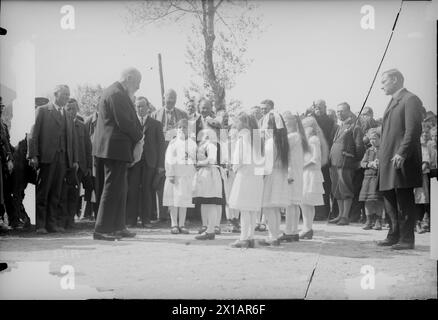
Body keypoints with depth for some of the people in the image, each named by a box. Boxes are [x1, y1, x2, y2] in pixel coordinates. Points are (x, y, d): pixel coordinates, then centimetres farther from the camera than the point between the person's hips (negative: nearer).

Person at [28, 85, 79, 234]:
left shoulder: (68, 117, 19)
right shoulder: (42, 111, 3)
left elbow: (73, 139, 17)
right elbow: (34, 134, -3)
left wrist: (75, 160, 8)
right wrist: (33, 155, -12)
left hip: (63, 158, 5)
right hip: (47, 156, -5)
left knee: (55, 193, 5)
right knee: (42, 192, -3)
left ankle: (51, 223, 7)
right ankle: (40, 225, 0)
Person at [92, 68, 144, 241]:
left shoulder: (118, 93, 18)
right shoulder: (116, 94, -15)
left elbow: (129, 120, 17)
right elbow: (124, 122, -20)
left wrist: (137, 140, 5)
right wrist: (139, 138, -5)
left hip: (115, 149, 11)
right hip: (115, 148, -11)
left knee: (120, 188, 15)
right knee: (113, 188, -8)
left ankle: (118, 227, 22)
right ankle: (101, 230, -5)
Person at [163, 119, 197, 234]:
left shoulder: (192, 143, 9)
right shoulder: (173, 142, 1)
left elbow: (195, 159, 12)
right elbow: (169, 159, -4)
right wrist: (170, 174, -11)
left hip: (188, 172, 2)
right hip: (176, 171, -2)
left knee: (185, 199, 4)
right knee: (174, 198, -2)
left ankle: (182, 224, 10)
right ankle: (174, 224, 4)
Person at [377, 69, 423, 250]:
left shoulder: (410, 100, -9)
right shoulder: (392, 102, 20)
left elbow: (413, 130, -18)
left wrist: (402, 153, -25)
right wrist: (382, 154, 14)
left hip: (403, 159, -10)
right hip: (388, 159, 10)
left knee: (404, 201, -5)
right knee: (390, 200, 15)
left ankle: (407, 240, 1)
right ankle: (394, 236, 25)